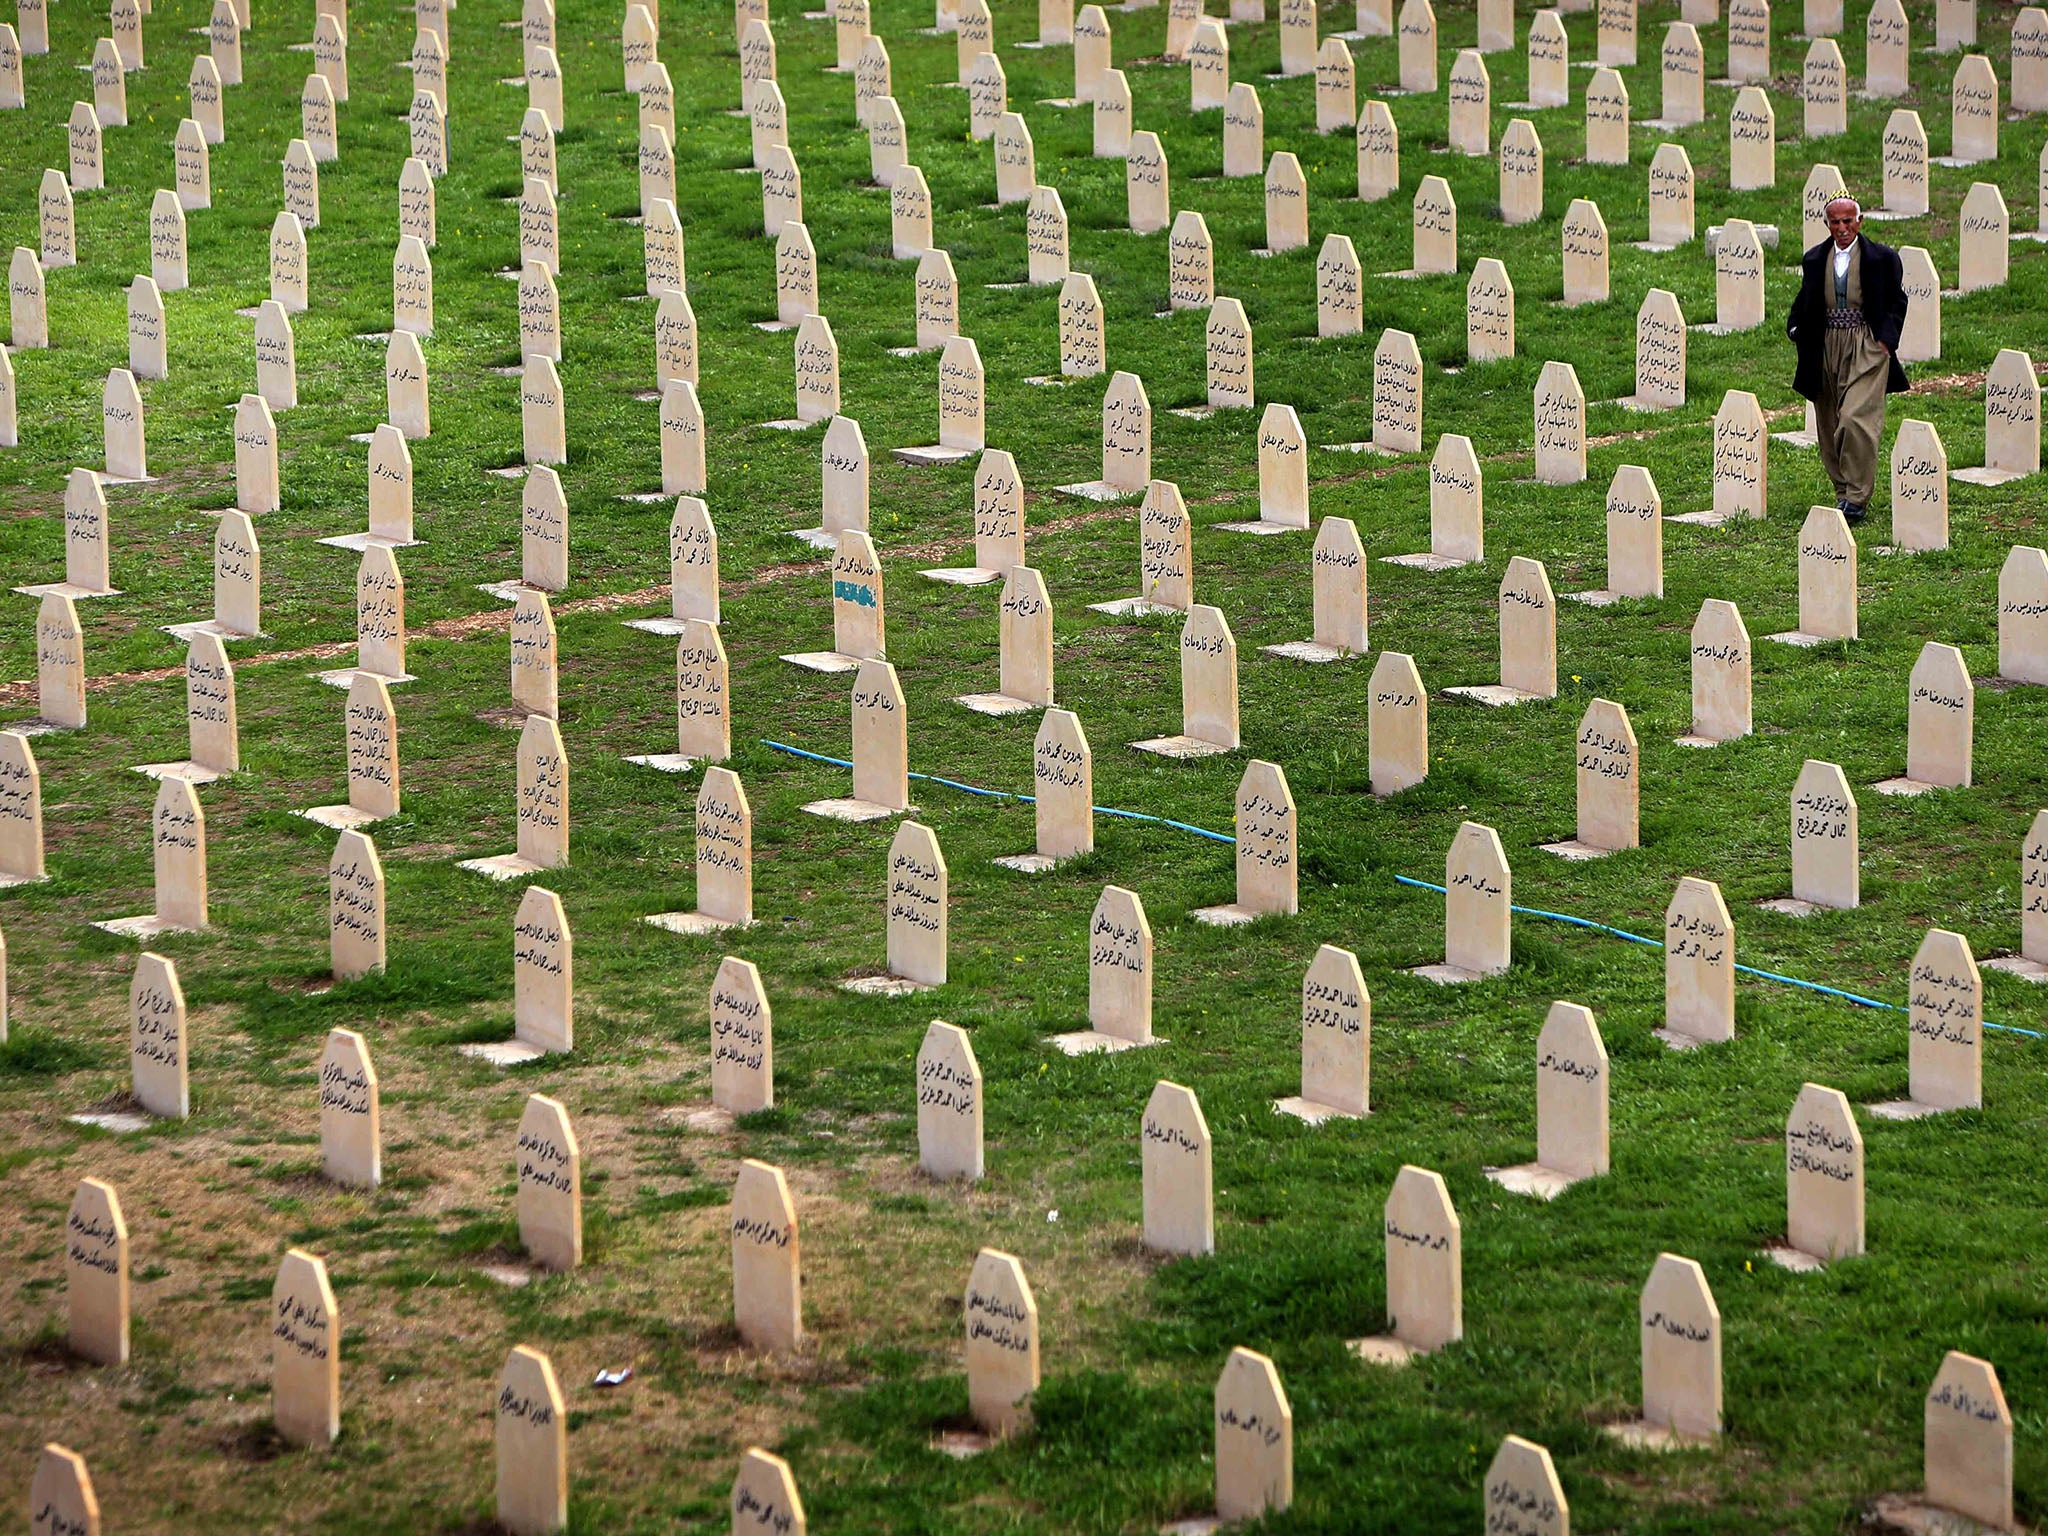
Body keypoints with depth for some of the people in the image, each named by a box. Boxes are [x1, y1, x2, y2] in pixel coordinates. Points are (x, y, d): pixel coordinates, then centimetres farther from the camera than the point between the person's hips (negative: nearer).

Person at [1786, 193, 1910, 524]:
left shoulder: (1881, 258, 1)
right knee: (1829, 426, 7)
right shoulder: (1814, 260, 11)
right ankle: (1843, 490, 21)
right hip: (1826, 349, 5)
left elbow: (1897, 302, 6)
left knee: (1856, 420, -17)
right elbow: (1804, 302, 20)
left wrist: (1886, 339, -7)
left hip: (1866, 348, -5)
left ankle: (1856, 498, -14)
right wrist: (1796, 328, 1)